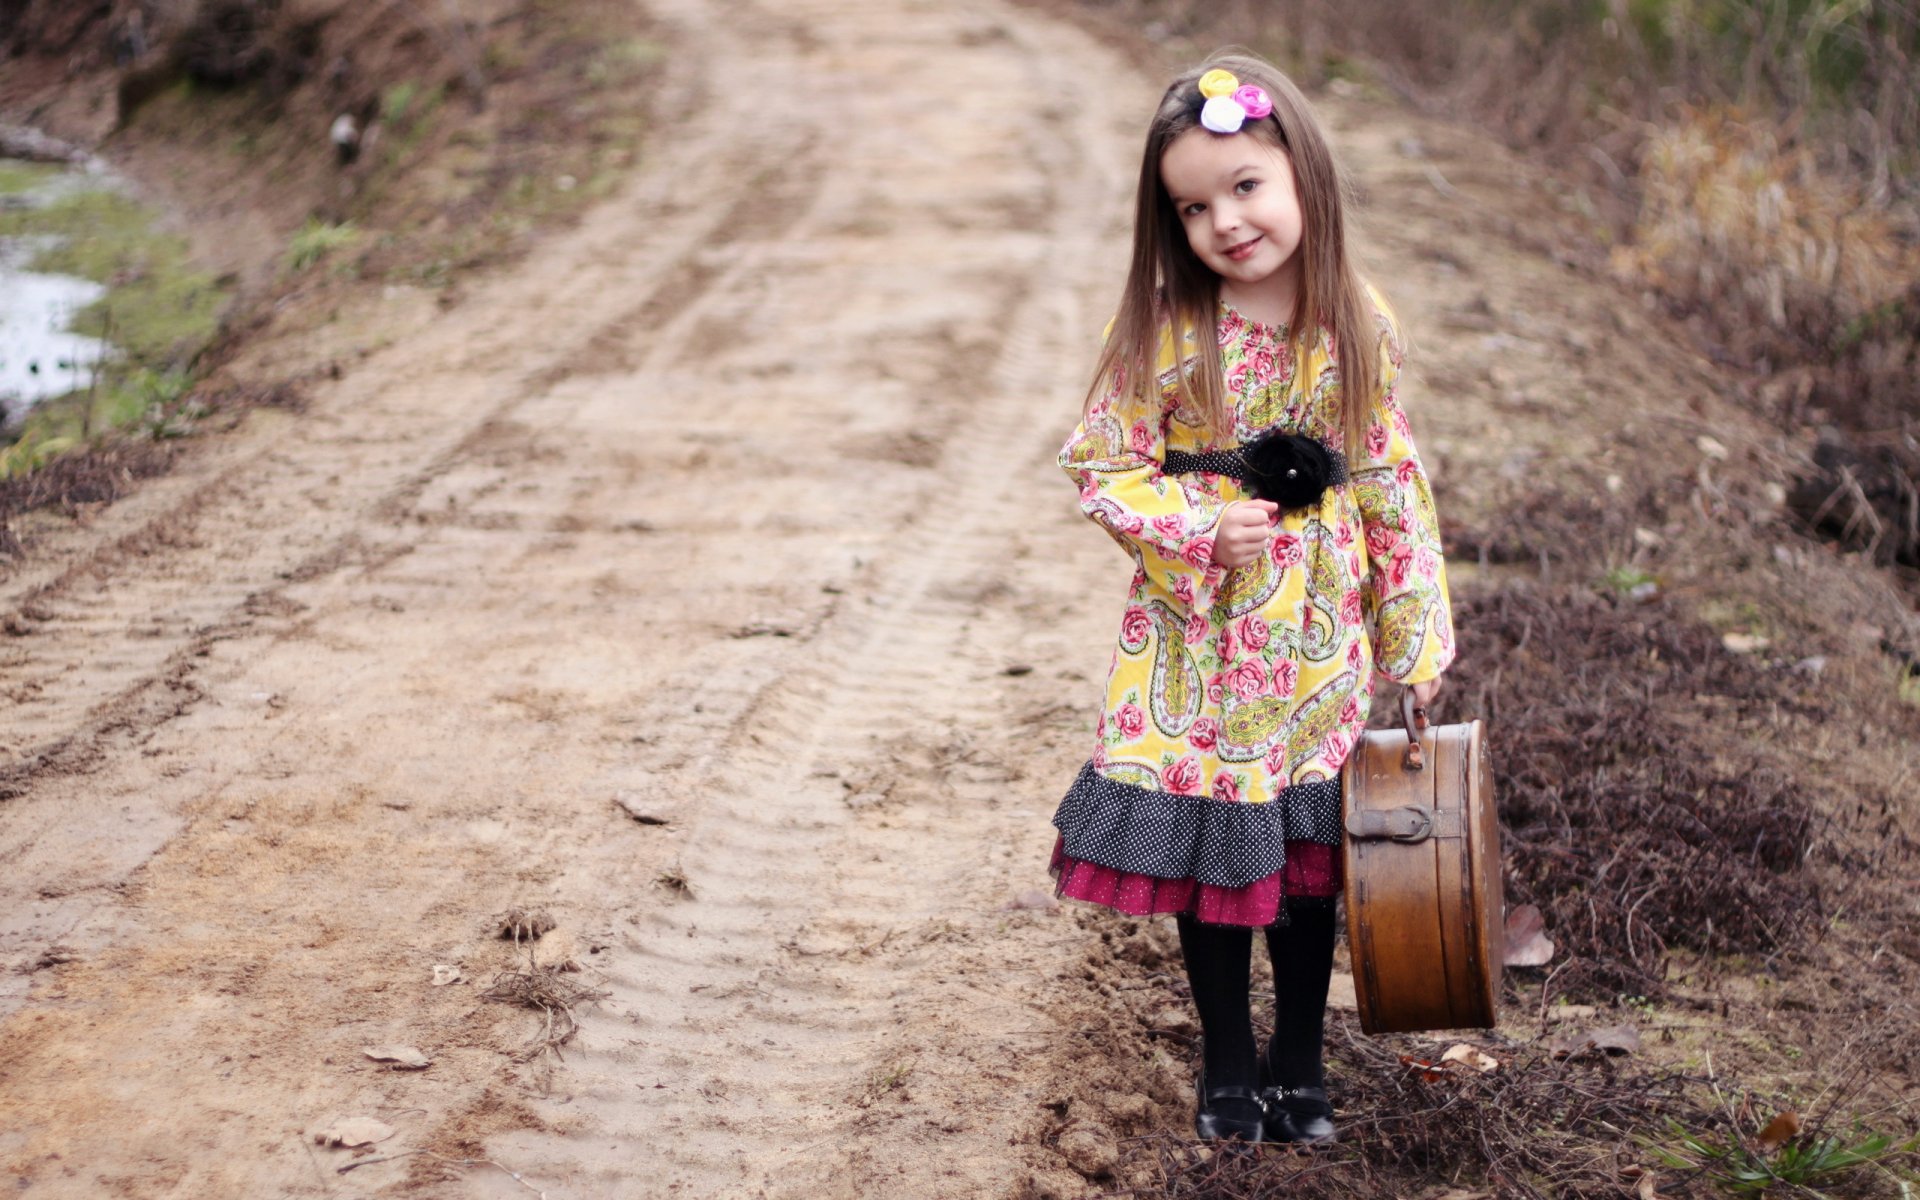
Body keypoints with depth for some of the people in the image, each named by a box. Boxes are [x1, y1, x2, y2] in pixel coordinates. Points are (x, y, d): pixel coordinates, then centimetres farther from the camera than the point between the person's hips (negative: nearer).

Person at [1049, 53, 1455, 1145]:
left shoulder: (1359, 330, -5)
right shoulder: (1164, 331, -11)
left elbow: (1395, 488, 2)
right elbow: (1103, 467, -6)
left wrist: (1417, 637, 3)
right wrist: (1202, 530, -21)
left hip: (1319, 645, 2)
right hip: (1199, 638, -1)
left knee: (1310, 859, 11)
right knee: (1211, 854, 8)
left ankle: (1299, 1065, 28)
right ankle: (1228, 1068, 25)